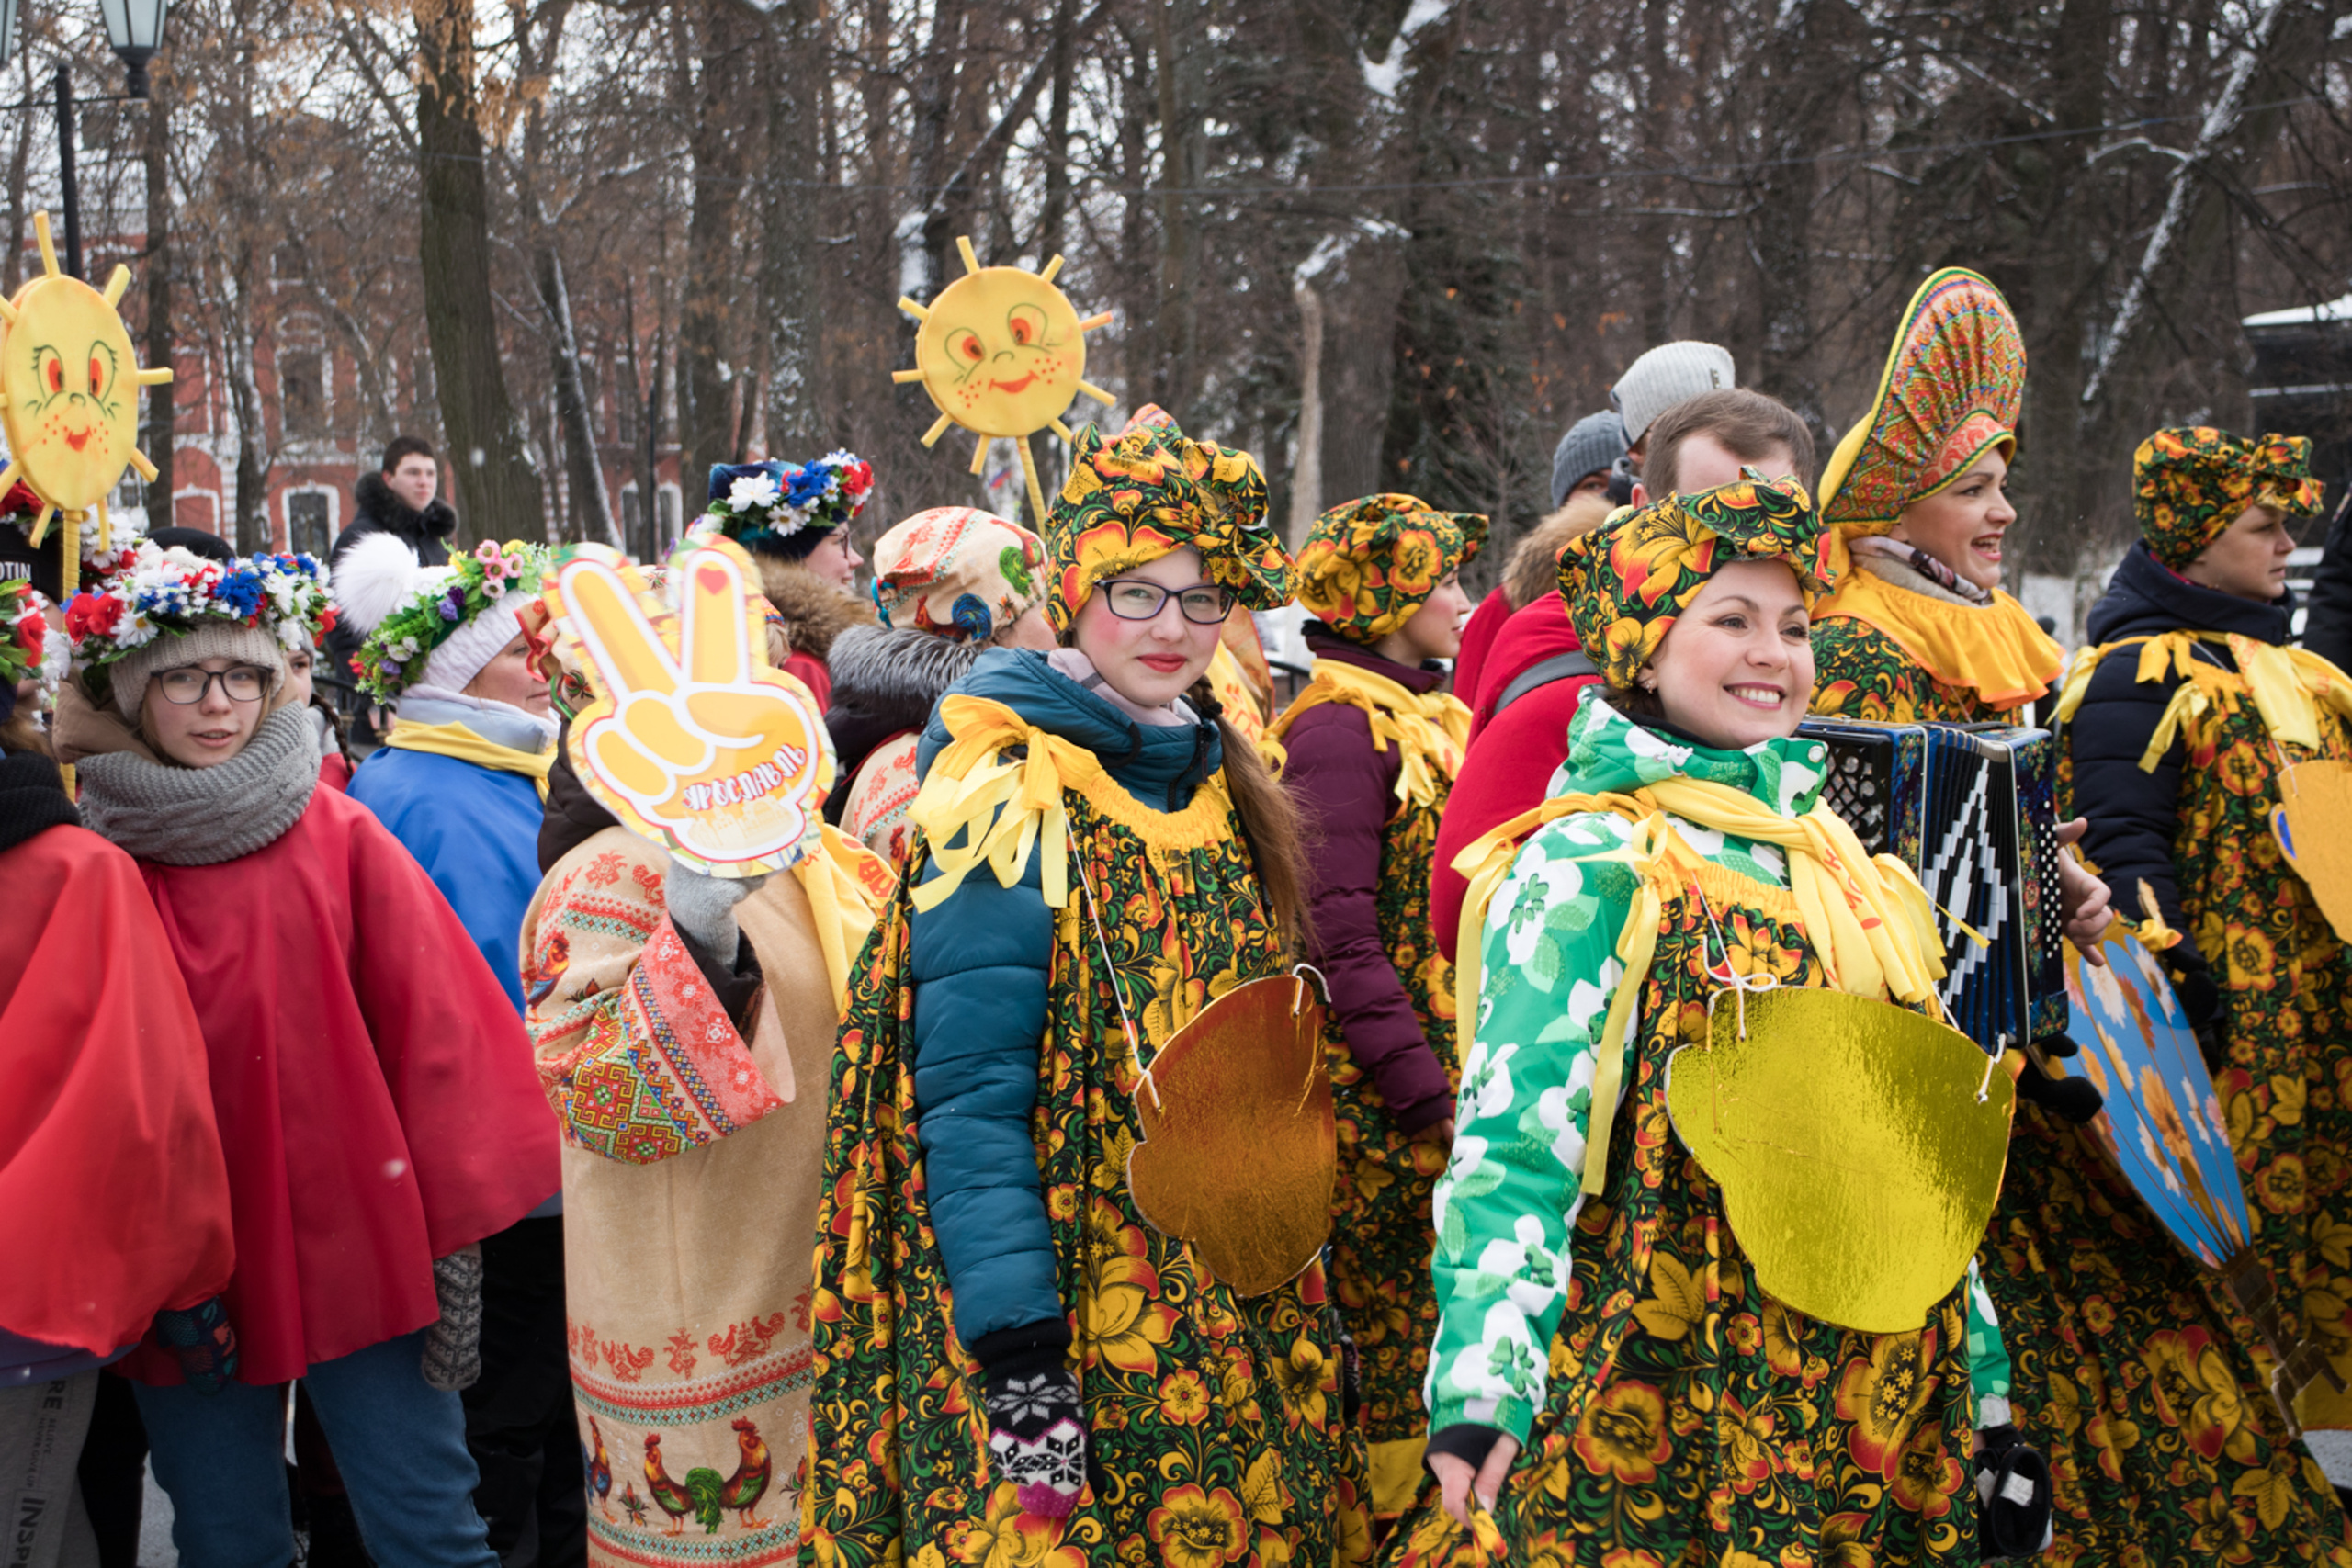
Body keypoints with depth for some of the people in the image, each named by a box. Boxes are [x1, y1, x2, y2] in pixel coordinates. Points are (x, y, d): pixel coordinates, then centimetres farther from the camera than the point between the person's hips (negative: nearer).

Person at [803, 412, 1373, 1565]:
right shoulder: (1007, 794, -13)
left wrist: (1297, 1300, 15)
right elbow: (970, 1103, -17)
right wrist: (1017, 1352, -22)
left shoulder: (1216, 779, 9)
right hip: (1078, 1329, -6)